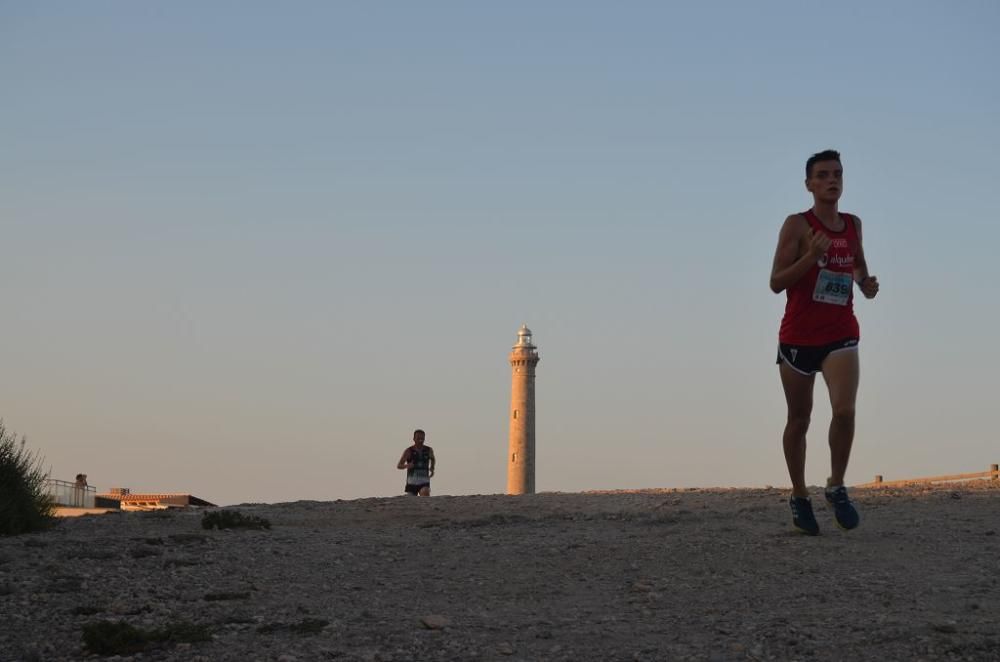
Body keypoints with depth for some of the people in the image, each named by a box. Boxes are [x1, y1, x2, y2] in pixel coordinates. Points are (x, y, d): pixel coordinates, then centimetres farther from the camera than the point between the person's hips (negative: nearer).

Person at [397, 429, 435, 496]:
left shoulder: (429, 450, 4)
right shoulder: (409, 451, -5)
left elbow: (432, 459, 28)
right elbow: (399, 466, -7)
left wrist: (432, 469, 13)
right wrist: (407, 466, -27)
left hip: (424, 483, 0)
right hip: (411, 482, 0)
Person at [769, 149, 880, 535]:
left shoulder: (853, 224, 7)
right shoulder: (797, 225, -7)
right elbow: (776, 282, -12)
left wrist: (866, 283, 3)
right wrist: (811, 256, -25)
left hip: (840, 336, 2)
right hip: (798, 336, -2)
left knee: (845, 410, -18)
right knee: (798, 420, 8)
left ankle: (836, 487, 0)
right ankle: (799, 497, 24)